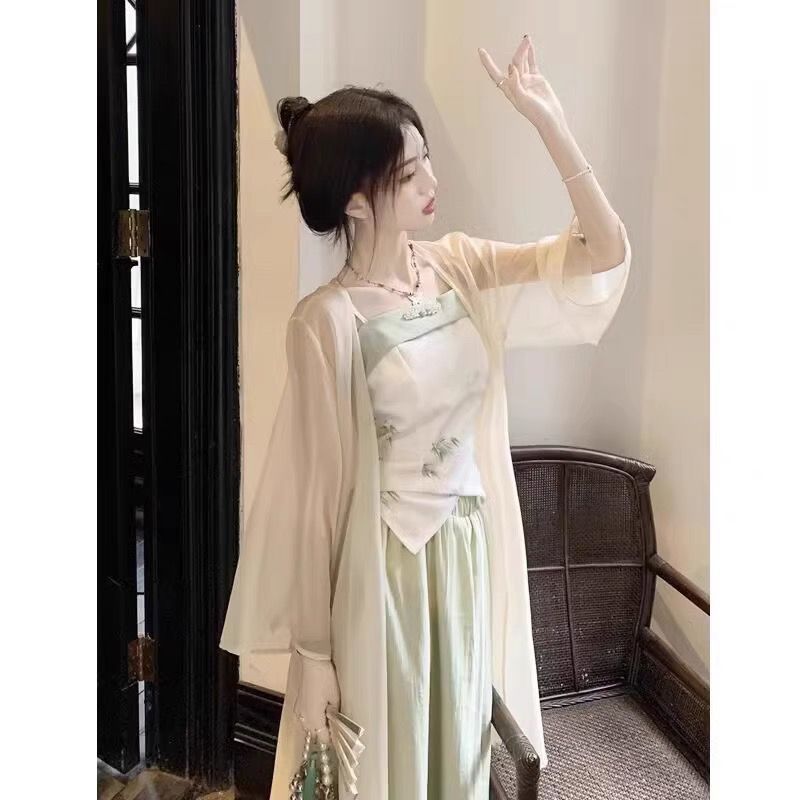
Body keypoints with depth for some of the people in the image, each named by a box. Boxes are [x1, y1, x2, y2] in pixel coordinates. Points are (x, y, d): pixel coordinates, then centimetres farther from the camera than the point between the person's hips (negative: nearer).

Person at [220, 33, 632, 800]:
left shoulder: (459, 266, -1)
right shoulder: (327, 321, -18)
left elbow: (604, 253, -4)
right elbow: (312, 491, -15)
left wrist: (547, 120, -12)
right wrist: (312, 649, -9)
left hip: (470, 552, 6)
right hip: (384, 569, -5)